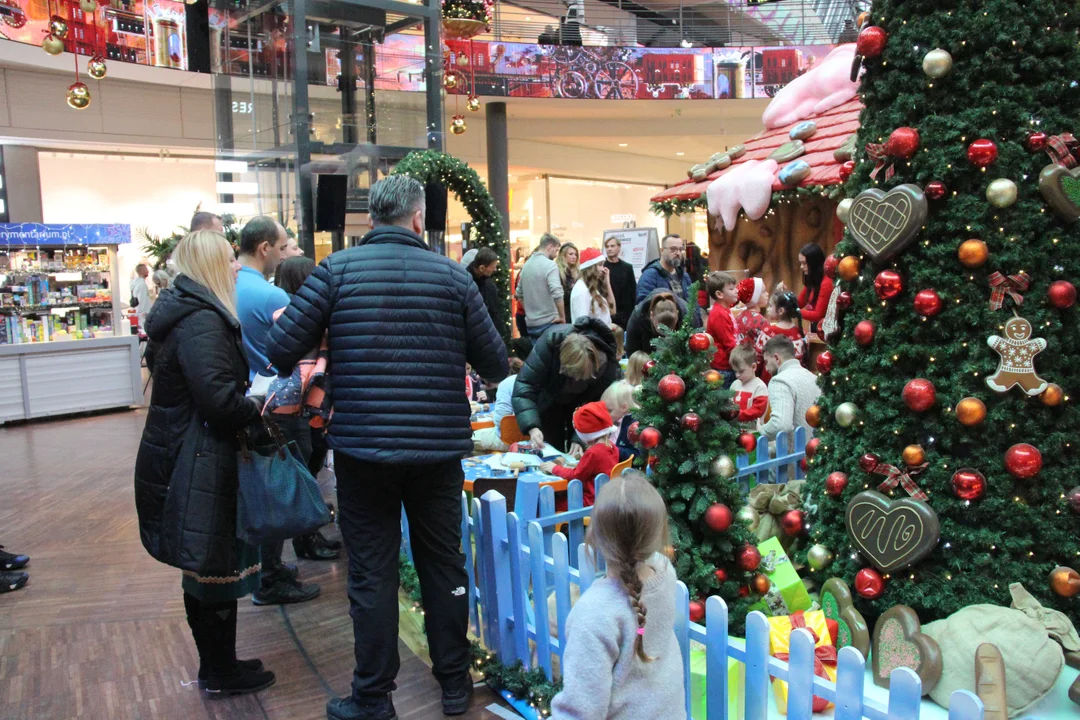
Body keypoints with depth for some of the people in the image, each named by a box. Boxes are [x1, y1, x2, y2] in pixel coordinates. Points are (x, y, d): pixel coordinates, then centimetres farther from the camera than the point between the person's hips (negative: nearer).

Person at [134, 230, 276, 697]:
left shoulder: (185, 313, 12)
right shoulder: (202, 321, -20)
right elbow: (219, 398, -28)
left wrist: (249, 401, 5)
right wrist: (258, 410, -11)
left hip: (181, 459, 10)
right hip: (198, 468, -10)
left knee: (203, 567, 19)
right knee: (216, 568, 4)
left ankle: (216, 663, 34)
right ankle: (221, 674, 20)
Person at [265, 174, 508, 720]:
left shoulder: (337, 270, -5)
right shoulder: (452, 274, -1)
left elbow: (281, 350, -7)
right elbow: (495, 361, 1)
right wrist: (487, 373, 24)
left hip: (363, 445, -1)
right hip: (440, 446, 2)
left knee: (372, 573, 10)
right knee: (443, 562, 16)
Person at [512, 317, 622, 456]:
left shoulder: (607, 363, -37)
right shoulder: (550, 341, -40)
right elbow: (525, 384, -40)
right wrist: (532, 427, -51)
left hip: (582, 402, 0)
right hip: (550, 397, 0)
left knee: (579, 453, 0)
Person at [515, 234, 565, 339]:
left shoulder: (527, 264, 11)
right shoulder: (550, 265, -13)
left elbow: (519, 295, 18)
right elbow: (557, 294, -24)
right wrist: (562, 317, -15)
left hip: (531, 323, 7)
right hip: (548, 322, -7)